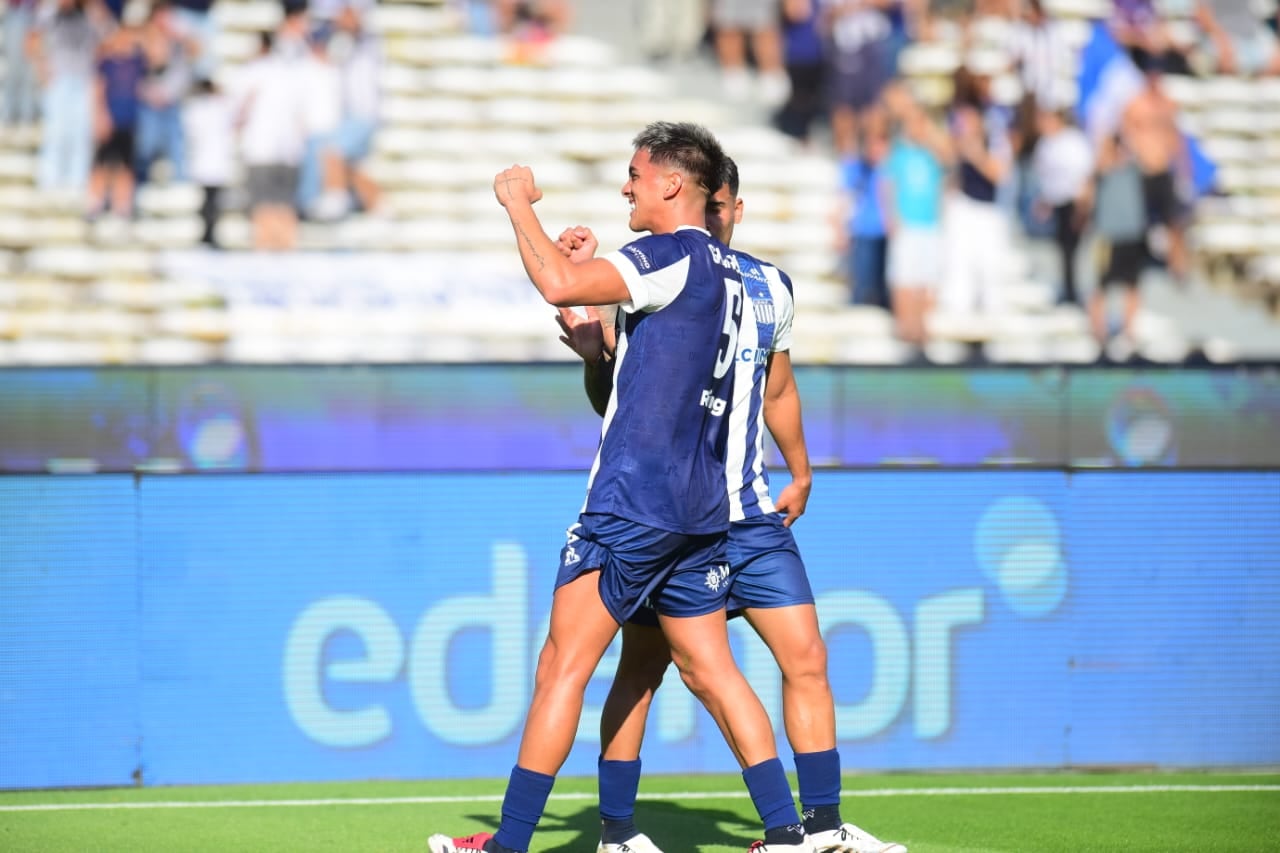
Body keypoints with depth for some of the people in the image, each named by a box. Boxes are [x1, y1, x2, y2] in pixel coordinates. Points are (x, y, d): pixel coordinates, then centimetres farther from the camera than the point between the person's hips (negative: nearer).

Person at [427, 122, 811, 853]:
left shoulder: (672, 255, -13)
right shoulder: (723, 271, 16)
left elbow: (559, 284, -26)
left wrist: (520, 203, -12)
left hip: (634, 504, -9)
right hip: (701, 510, 9)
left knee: (562, 669, -4)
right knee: (712, 671, 11)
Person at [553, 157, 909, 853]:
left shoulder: (769, 286, 6)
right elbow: (612, 401, -7)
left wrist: (800, 474, 25)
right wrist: (595, 358, -26)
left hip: (751, 513, 4)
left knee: (805, 657, 0)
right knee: (641, 669, 1)